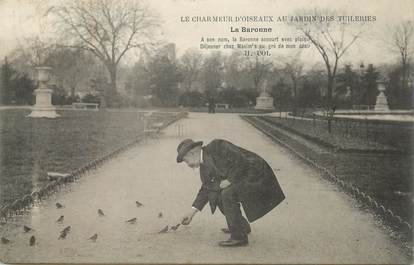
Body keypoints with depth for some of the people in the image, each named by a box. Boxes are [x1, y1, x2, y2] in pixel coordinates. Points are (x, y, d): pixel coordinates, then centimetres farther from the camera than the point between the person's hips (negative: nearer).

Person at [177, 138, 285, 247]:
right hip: (243, 178, 9)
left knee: (228, 194, -24)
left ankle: (239, 237, -15)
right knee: (216, 195, 7)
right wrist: (192, 212, 16)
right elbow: (206, 189, 17)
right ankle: (242, 226, 22)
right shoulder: (204, 166, 8)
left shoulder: (217, 147, -19)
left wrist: (229, 181, -16)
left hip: (256, 176, -9)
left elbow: (240, 161, -26)